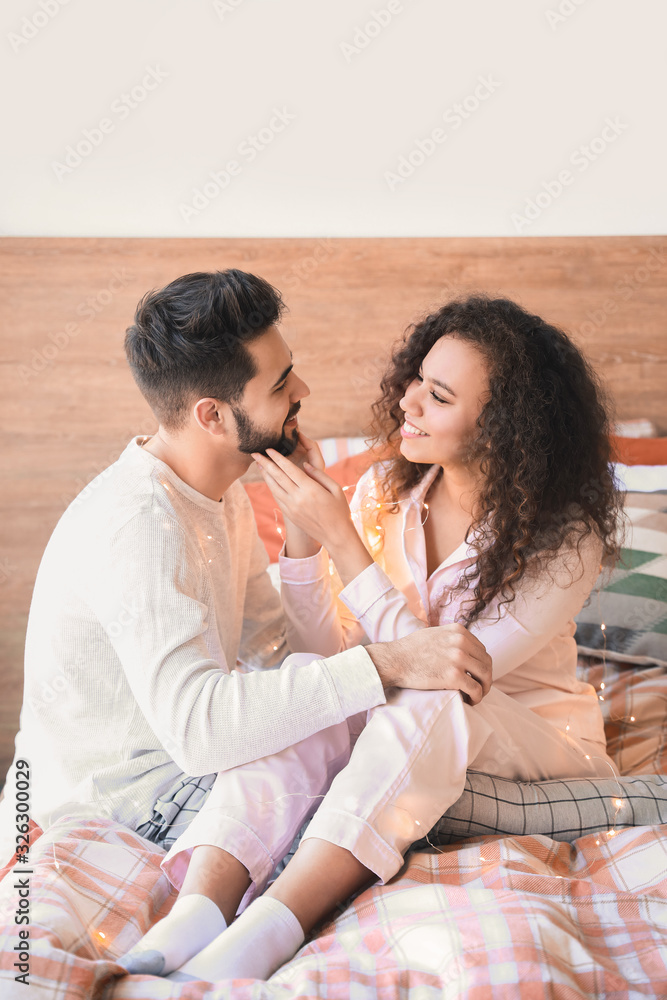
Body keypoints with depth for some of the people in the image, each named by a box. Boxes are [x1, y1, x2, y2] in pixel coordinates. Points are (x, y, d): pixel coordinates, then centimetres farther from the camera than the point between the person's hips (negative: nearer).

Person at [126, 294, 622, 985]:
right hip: (401, 727, 4)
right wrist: (300, 534, -23)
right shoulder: (386, 490, -7)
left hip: (536, 740, -3)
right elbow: (333, 651, -8)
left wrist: (337, 535, -30)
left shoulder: (567, 538, -20)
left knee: (425, 700, -37)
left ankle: (256, 943, -45)